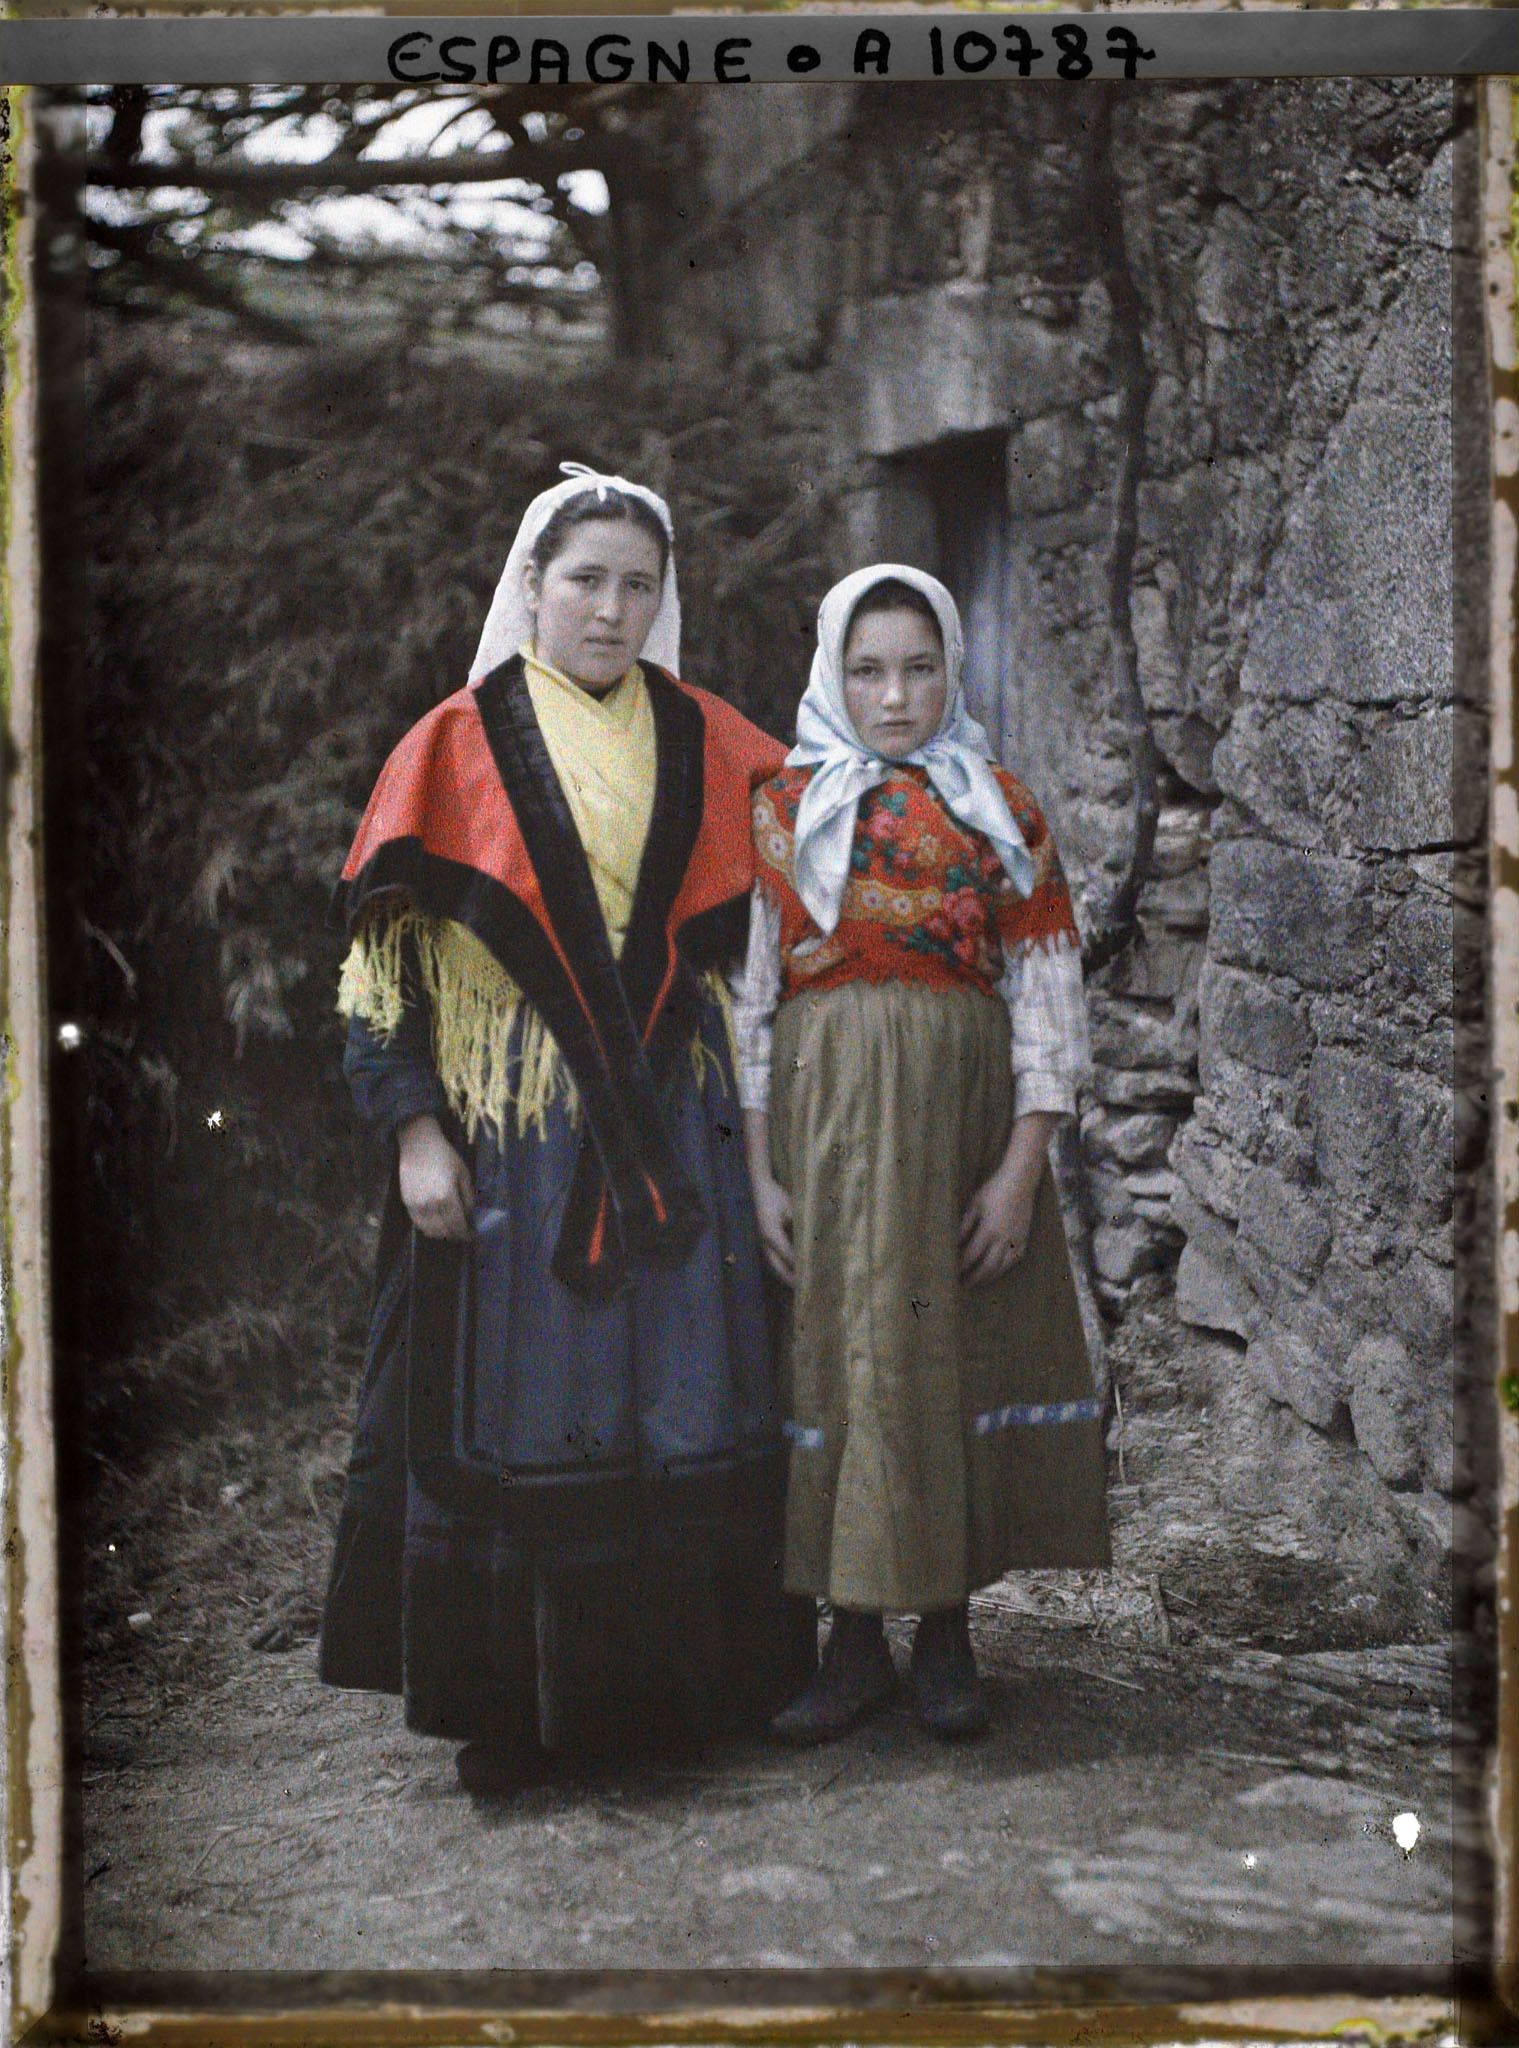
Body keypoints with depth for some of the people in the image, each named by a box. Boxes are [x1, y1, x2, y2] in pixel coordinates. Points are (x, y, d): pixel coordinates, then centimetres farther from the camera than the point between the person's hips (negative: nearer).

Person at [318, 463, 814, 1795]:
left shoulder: (706, 744, 11)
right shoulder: (461, 747, 2)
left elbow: (760, 921, 19)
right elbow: (388, 947, -1)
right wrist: (415, 1129, -9)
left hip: (673, 1123, 3)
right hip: (512, 1126, -2)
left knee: (685, 1392, 2)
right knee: (519, 1403, -1)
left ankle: (681, 1677, 15)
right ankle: (512, 1705, 8)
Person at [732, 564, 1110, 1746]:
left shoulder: (1000, 810, 7)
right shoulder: (784, 809, 6)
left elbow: (1045, 992, 3)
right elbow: (749, 996, 3)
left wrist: (1024, 1167, -6)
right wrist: (761, 1172, -4)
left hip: (965, 1112, 0)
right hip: (827, 1114, 0)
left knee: (959, 1349, 2)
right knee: (843, 1347, 0)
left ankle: (948, 1633, 15)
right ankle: (858, 1642, 10)